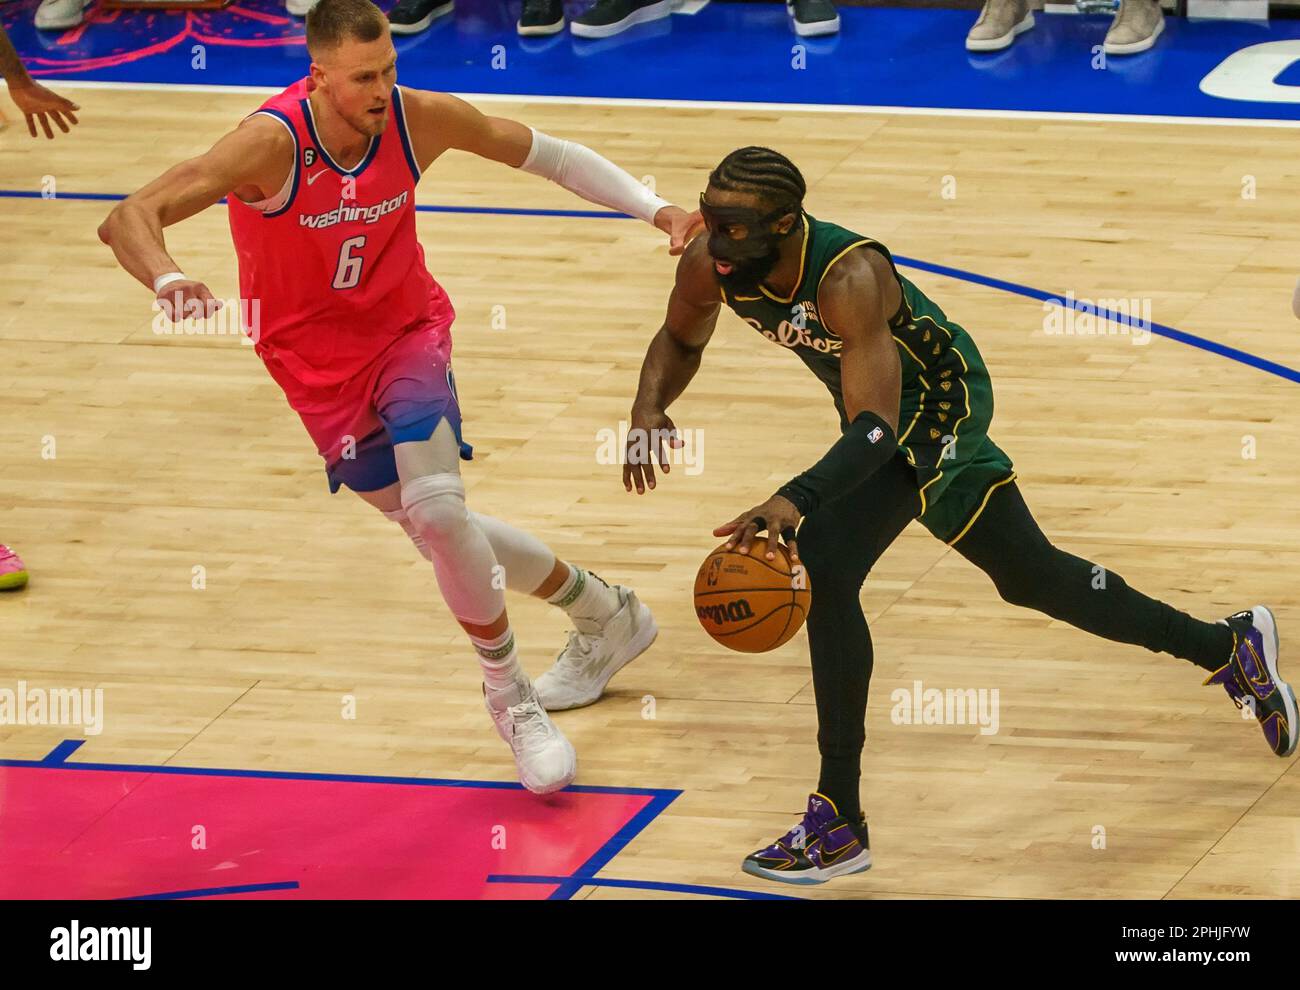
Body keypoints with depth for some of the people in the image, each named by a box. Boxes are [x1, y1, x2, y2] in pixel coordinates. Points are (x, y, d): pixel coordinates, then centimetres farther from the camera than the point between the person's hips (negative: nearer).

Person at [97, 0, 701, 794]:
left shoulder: (419, 119, -19)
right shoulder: (273, 143, -29)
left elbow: (547, 155, -1)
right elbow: (128, 220, -38)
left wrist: (657, 210, -10)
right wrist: (170, 282, -60)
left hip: (407, 333, 0)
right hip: (316, 364, 0)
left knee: (437, 515, -21)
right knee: (443, 534, 8)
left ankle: (511, 698, 0)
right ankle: (605, 616, 33)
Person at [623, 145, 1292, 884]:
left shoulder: (848, 276, -38)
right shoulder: (710, 265, -19)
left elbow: (876, 429, -43)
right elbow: (680, 341, 2)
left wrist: (794, 502, -59)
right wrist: (649, 407, -20)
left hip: (934, 401, -8)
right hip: (889, 409, 8)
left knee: (825, 569, -25)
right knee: (1033, 577, 21)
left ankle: (838, 827, -18)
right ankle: (1229, 647, 40)